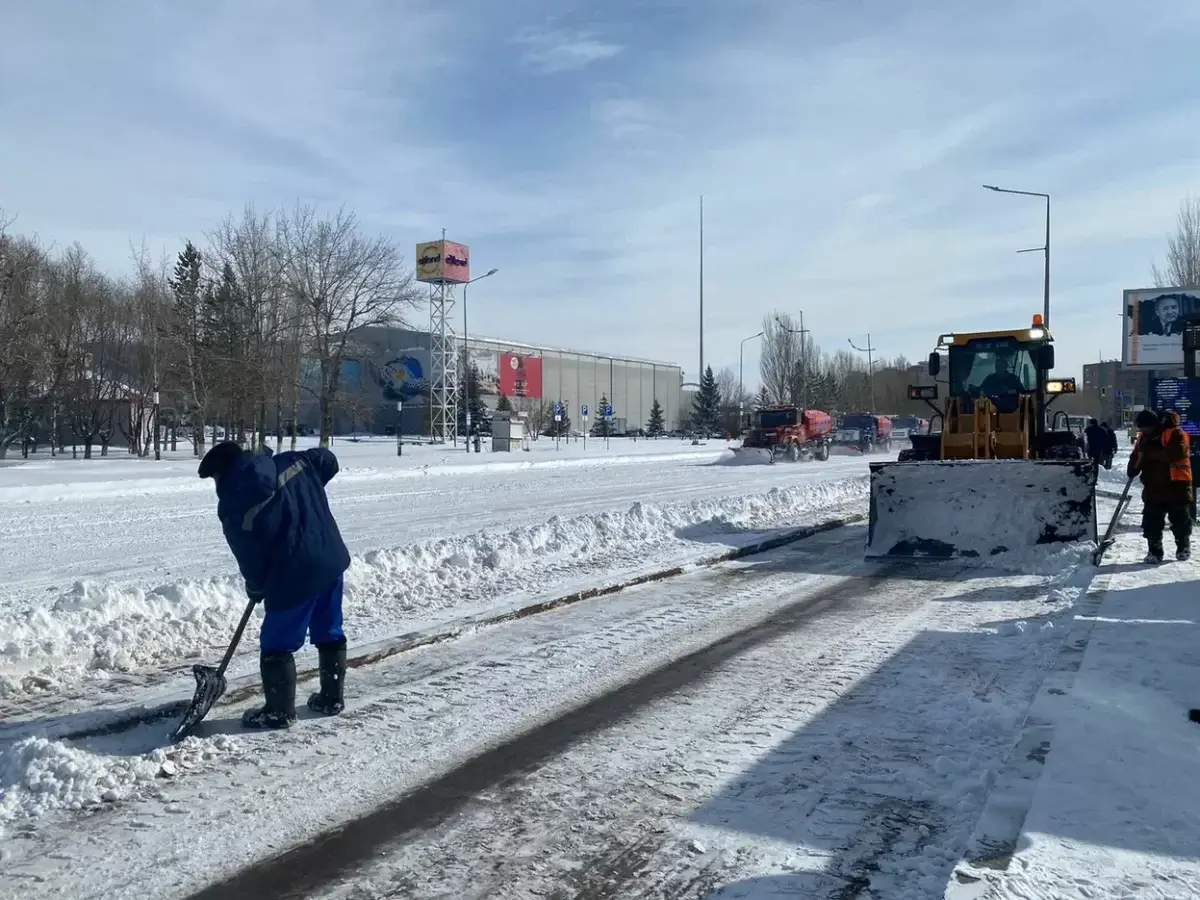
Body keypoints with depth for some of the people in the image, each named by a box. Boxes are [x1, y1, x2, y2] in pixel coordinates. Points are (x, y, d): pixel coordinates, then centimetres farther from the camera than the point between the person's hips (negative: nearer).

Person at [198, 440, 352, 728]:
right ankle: (332, 697, 31)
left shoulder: (234, 505, -9)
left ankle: (280, 711, 17)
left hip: (294, 576, -7)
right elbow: (328, 460, 17)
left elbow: (249, 555, -5)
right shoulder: (292, 462, 3)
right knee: (329, 634, 20)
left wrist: (255, 587, 15)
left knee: (276, 644, 9)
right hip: (332, 560, 7)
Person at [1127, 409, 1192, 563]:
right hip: (1153, 488, 5)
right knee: (1151, 524, 1)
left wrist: (1151, 451, -28)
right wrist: (1132, 470, -8)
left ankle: (1183, 547, 30)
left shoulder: (1176, 434, -13)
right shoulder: (1143, 436, 6)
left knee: (1180, 521, 11)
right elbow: (1137, 456, 13)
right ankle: (1154, 551, 10)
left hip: (1176, 486, -5)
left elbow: (1177, 453, -30)